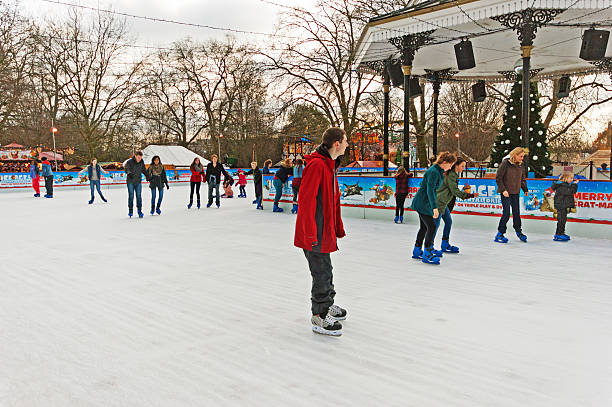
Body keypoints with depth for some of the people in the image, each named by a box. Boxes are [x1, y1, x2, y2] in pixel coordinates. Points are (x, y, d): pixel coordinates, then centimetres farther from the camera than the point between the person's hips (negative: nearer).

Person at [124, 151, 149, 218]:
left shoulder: (141, 162, 1)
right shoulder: (129, 162, -12)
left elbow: (144, 170, 16)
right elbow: (127, 169, -27)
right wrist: (129, 173, -46)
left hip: (138, 182, 3)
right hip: (130, 182, -3)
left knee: (139, 196, 1)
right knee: (131, 196, -2)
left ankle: (139, 210, 6)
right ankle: (130, 210, 8)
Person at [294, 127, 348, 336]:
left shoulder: (330, 165, 14)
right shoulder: (316, 165, -19)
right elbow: (305, 200, -23)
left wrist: (338, 227, 23)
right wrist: (310, 234, -24)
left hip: (325, 230, 10)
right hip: (314, 233, -10)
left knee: (325, 270, 21)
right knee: (322, 271, -2)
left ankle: (327, 305, 37)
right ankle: (320, 317, 9)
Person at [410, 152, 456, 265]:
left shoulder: (438, 171, 9)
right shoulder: (434, 172, -21)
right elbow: (430, 190, -28)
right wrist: (434, 207, -33)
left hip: (423, 203, 11)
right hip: (422, 203, -11)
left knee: (424, 227, 17)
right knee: (431, 227, -10)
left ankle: (417, 251, 28)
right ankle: (427, 254, -5)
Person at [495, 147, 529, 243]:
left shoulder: (521, 165, 7)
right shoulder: (505, 163, -11)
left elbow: (522, 179, 20)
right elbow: (498, 178, -12)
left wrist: (525, 189, 8)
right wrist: (503, 190, -19)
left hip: (515, 192, 6)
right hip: (506, 192, -6)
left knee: (516, 212, 11)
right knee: (506, 213, -9)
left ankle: (518, 231, 28)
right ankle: (499, 234, 1)